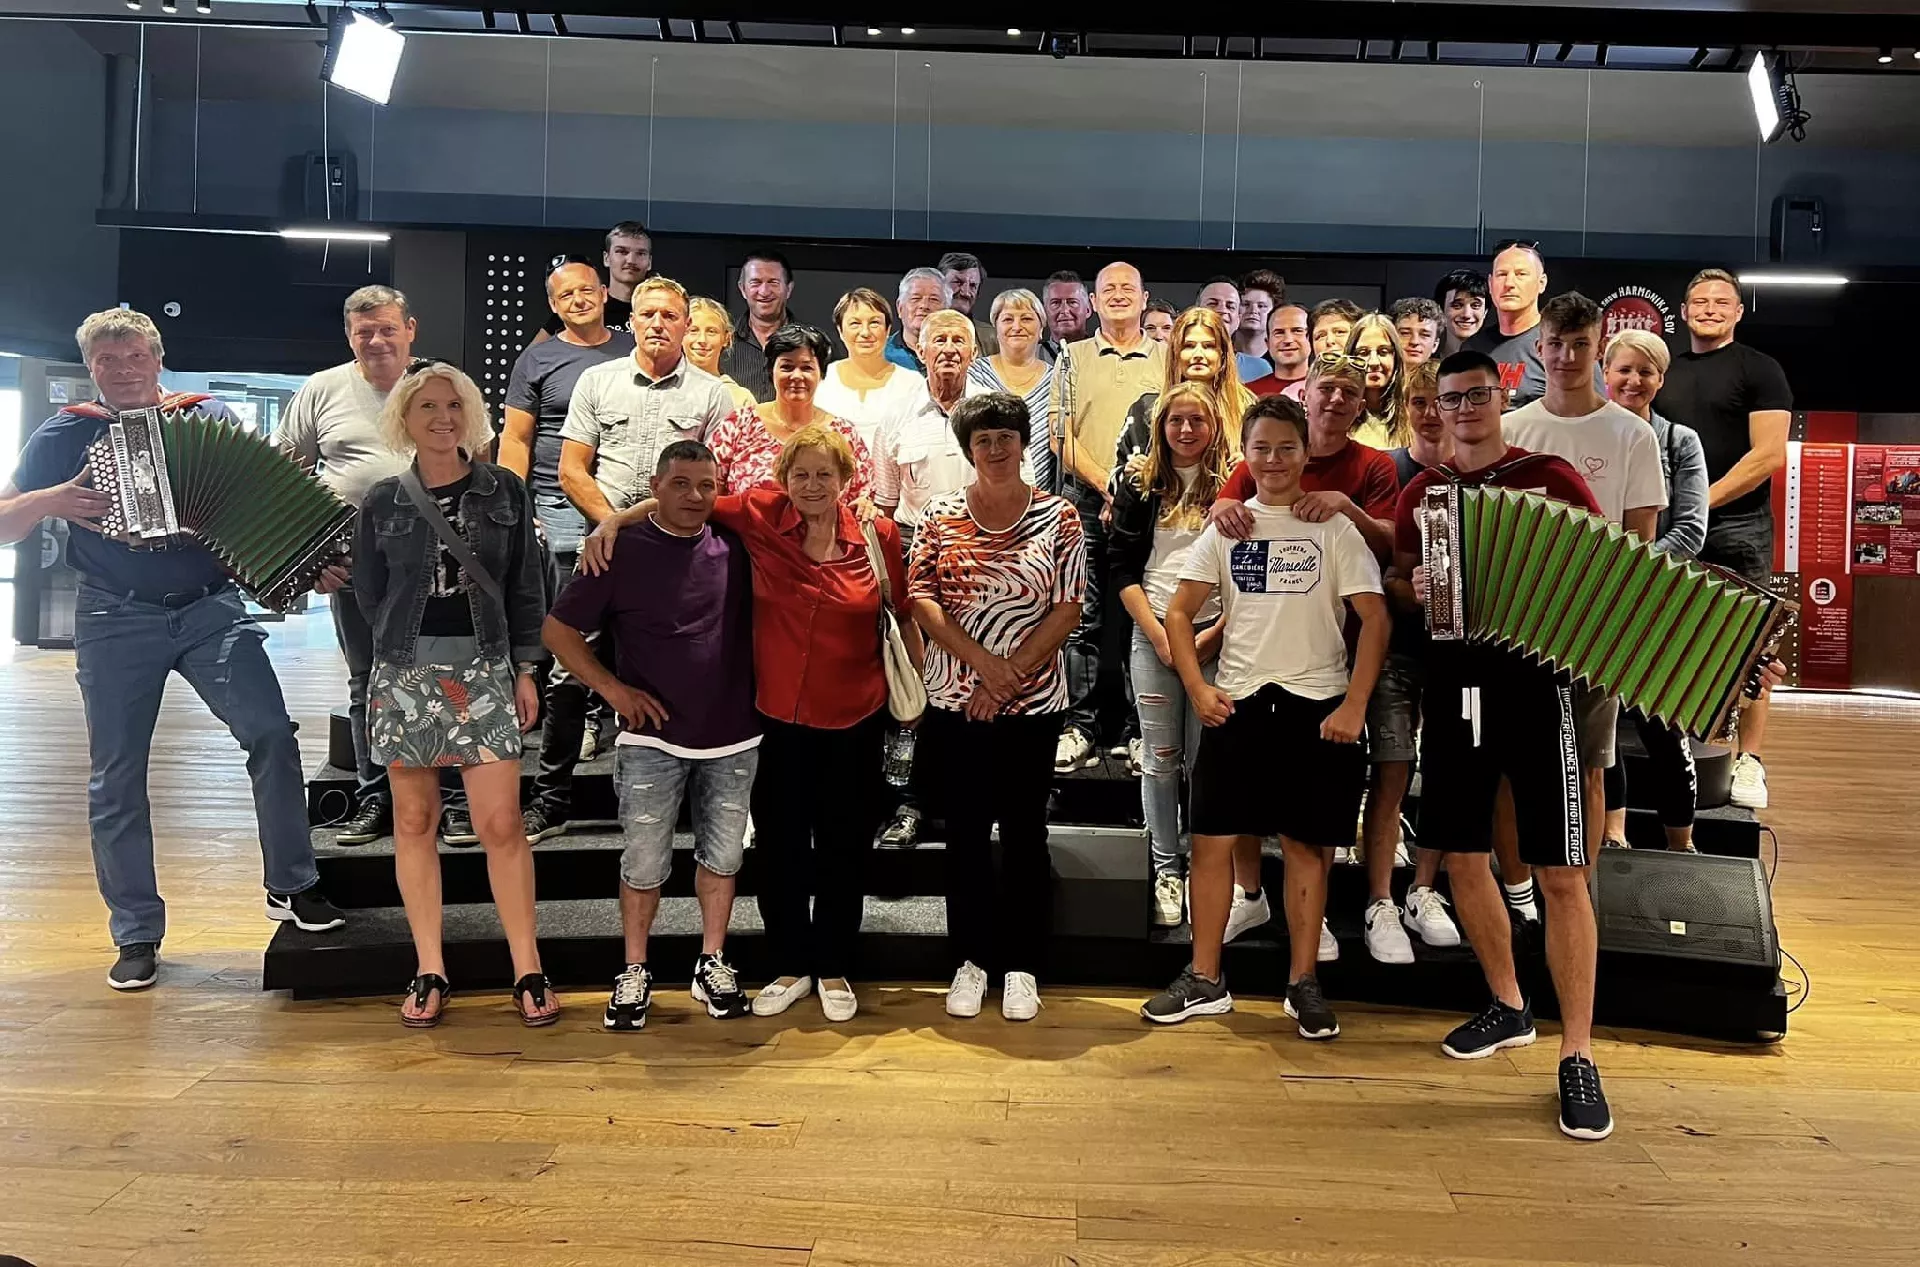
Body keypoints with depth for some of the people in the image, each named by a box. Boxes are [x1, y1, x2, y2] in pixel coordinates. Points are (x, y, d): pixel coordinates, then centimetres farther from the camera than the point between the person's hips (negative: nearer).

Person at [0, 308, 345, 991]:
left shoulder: (212, 418, 7)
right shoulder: (66, 434, 5)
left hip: (211, 608, 0)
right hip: (116, 620, 1)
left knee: (271, 733, -15)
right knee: (116, 778, 4)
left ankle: (291, 886, 0)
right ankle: (136, 934, 17)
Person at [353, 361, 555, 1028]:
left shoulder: (505, 491, 4)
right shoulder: (383, 500, 5)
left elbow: (527, 587, 6)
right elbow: (369, 591, 11)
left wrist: (525, 670, 3)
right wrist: (410, 647, 6)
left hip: (485, 671, -1)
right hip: (405, 674, 1)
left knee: (501, 823, -5)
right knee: (414, 821, 5)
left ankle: (527, 971, 4)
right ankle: (429, 973, 15)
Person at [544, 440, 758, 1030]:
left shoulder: (735, 545, 0)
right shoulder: (623, 550, -6)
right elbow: (558, 630, 0)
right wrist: (614, 688, -6)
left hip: (733, 737, 3)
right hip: (653, 738, -2)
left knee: (723, 855, 11)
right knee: (644, 863, 4)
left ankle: (712, 963, 27)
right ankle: (634, 972, 21)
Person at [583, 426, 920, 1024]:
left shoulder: (878, 535, -5)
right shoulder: (761, 514, -7)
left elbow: (903, 613, 5)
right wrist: (613, 521, -4)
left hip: (854, 717, 0)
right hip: (777, 714, 1)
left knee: (844, 845, 11)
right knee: (779, 844, 10)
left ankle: (834, 970, 29)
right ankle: (791, 967, 29)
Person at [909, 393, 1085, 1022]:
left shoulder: (1059, 516, 0)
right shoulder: (940, 515, 4)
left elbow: (1068, 608, -4)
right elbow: (920, 597, -3)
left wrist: (1012, 675, -11)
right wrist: (981, 660, -14)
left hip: (1033, 703, -1)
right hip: (954, 702, 1)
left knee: (1024, 832, 7)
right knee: (965, 832, 9)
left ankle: (1022, 967, 20)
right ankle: (971, 960, 22)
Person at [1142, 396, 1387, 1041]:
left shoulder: (1334, 529, 2)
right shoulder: (1225, 528, 9)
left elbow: (1375, 617, -3)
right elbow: (1179, 611, 9)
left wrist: (1354, 705, -11)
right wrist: (1197, 687, -4)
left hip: (1315, 706, -2)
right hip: (1236, 704, 2)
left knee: (1307, 844, 5)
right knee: (1213, 838, 1)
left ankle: (1303, 983, 18)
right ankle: (1205, 980, 13)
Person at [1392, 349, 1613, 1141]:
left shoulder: (1551, 476, 0)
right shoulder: (1421, 492, 11)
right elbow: (1395, 582, 19)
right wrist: (1412, 589, -3)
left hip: (1534, 680, -4)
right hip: (1453, 683, 4)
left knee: (1561, 873, -4)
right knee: (1462, 855, 11)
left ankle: (1576, 1055, 5)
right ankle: (1508, 1006, 30)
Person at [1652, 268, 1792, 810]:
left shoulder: (1759, 369, 0)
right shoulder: (1663, 373, 16)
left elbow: (1769, 454, -9)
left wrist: (1704, 500, -16)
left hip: (1736, 527, -5)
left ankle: (1749, 761, 0)